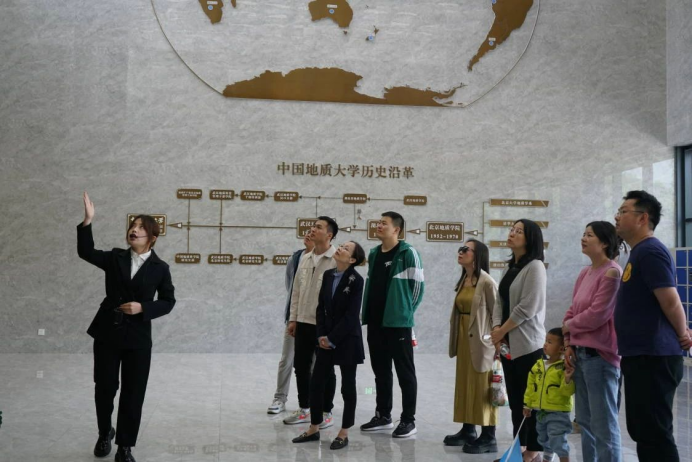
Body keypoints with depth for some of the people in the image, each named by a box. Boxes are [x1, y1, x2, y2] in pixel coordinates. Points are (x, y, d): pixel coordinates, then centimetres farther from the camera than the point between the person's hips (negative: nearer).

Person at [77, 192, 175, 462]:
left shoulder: (160, 268, 0)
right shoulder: (115, 258, 5)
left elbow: (168, 302, 2)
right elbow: (86, 252, -8)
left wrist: (143, 308, -14)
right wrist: (88, 221, -18)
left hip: (138, 337, -1)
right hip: (107, 332, 1)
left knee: (133, 393, 2)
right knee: (104, 388, 9)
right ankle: (105, 434, 34)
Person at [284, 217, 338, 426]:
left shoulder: (337, 260, -12)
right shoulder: (305, 258, 11)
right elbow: (296, 290, 14)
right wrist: (293, 319, 11)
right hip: (304, 322, 7)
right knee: (301, 366, 12)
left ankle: (326, 412, 17)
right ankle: (304, 409, 26)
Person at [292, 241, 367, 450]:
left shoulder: (356, 280, -12)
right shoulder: (328, 275, 6)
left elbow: (351, 315, -16)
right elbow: (321, 307, 7)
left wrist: (332, 338, -15)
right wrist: (322, 335, -3)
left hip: (347, 339, -6)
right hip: (326, 338, 6)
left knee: (347, 386, 4)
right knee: (316, 383, 7)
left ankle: (344, 434, 14)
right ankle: (314, 429, 20)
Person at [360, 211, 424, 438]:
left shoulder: (408, 253, -9)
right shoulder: (373, 254, 12)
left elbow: (417, 284, -8)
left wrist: (406, 311, -3)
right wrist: (367, 312, 13)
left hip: (398, 322, -7)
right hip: (375, 322, 7)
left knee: (405, 371, 1)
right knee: (381, 371, 14)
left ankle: (408, 420, 8)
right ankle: (383, 415, 25)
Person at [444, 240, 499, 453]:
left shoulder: (486, 282, -13)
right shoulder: (462, 281, 11)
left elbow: (496, 313, -13)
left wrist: (497, 343, -12)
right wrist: (456, 339, 12)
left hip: (481, 341, -8)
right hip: (464, 340, 8)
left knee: (482, 388, -3)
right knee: (465, 385, 13)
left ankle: (488, 438, 4)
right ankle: (468, 430, 24)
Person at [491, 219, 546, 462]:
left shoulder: (535, 266, -10)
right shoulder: (510, 267, 16)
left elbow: (527, 307, -17)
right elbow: (500, 301, 12)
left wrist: (502, 331, -9)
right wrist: (496, 327, -5)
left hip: (528, 344, -8)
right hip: (508, 344, 8)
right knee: (515, 400, 11)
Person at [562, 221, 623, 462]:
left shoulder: (612, 273, -12)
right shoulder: (584, 273, 13)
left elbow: (597, 315, -18)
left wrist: (568, 326, -3)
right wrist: (569, 343, 4)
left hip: (600, 355, -9)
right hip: (580, 353, 9)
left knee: (603, 423, -3)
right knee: (585, 421, 14)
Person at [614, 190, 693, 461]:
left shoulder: (650, 251, -14)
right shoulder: (639, 253, 18)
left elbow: (670, 300, -19)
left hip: (653, 358, -10)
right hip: (640, 357, 10)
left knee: (655, 434, -6)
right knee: (643, 432, 15)